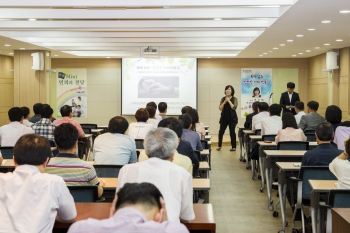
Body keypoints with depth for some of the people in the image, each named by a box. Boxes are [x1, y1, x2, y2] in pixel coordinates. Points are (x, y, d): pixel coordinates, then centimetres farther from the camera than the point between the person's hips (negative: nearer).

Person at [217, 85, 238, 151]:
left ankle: (233, 147, 9)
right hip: (224, 117, 3)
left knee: (232, 132, 0)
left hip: (232, 117, -3)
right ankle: (219, 146, 12)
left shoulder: (234, 99, -1)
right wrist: (224, 102, -13)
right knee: (221, 131, -1)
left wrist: (229, 101, -13)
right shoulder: (223, 98, 7)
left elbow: (234, 107, -15)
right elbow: (220, 108, -1)